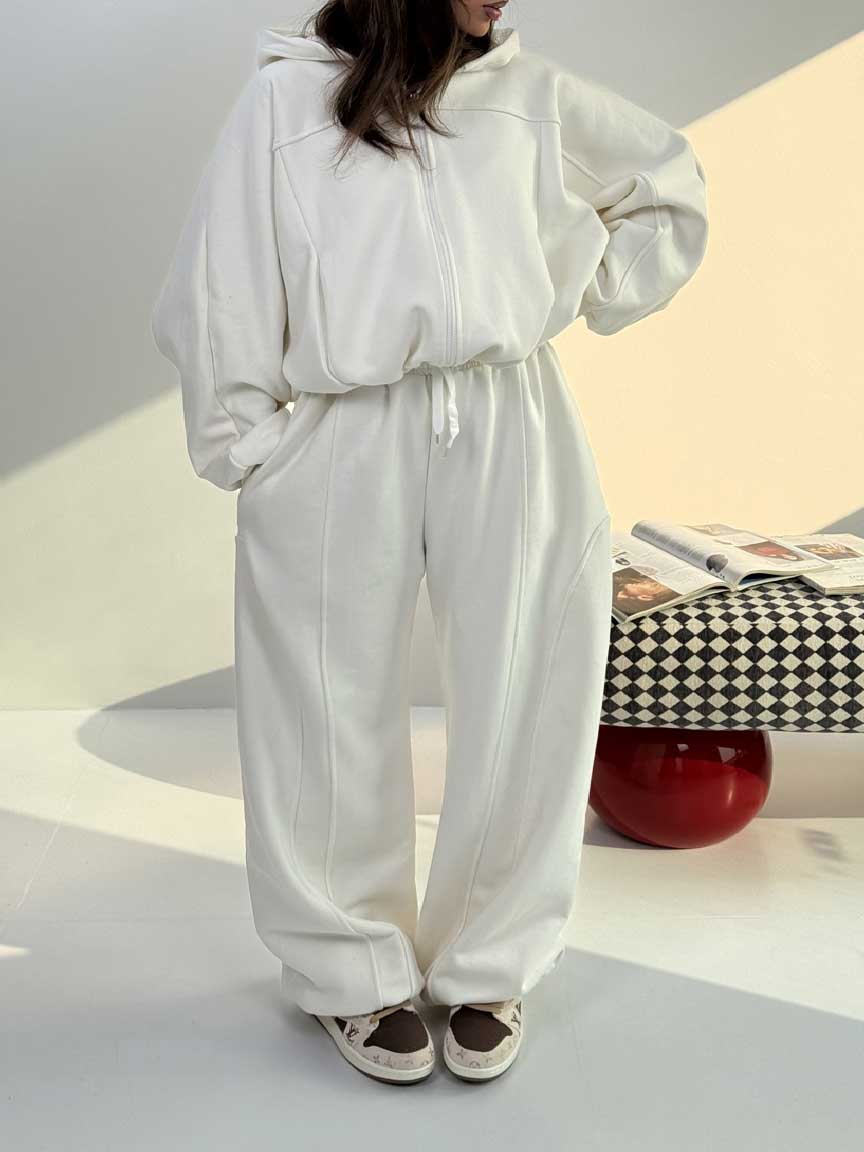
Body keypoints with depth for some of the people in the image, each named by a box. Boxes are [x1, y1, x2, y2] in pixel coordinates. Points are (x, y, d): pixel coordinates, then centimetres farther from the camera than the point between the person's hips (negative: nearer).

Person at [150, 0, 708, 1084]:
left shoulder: (534, 92, 13)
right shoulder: (285, 96, 7)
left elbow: (669, 184, 26)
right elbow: (223, 286, 4)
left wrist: (587, 299, 16)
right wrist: (243, 448, -3)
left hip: (512, 433, 2)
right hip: (344, 442, -2)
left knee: (526, 705, 2)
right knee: (341, 714, 3)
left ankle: (489, 968, 21)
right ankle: (356, 971, 21)